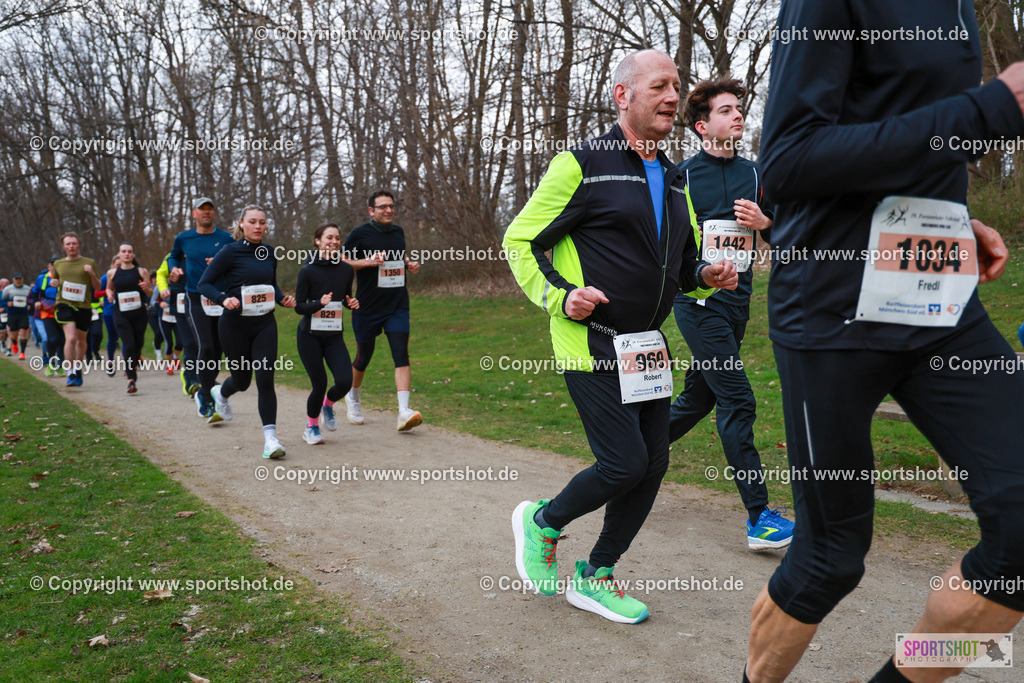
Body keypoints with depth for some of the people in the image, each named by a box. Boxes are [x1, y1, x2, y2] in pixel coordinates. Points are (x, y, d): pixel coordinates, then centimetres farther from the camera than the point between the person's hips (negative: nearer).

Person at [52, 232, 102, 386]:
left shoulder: (89, 263, 5)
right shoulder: (58, 264, 11)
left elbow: (97, 287, 5)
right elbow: (55, 280, 27)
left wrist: (92, 274, -13)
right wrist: (54, 283, 3)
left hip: (84, 306, 1)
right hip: (64, 304, 0)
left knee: (81, 340, 13)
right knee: (71, 338, -19)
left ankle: (78, 368, 35)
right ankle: (70, 373, -14)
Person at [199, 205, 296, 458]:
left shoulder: (269, 253, 6)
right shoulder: (230, 252, -9)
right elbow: (204, 284, -8)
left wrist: (283, 299, 3)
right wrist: (224, 299, -25)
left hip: (265, 324, 3)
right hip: (235, 325, -3)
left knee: (265, 379, -8)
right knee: (242, 380, 11)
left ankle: (270, 438, -6)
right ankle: (221, 394, 49)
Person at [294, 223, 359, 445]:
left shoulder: (346, 270, 3)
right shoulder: (308, 271, -8)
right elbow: (299, 307, -8)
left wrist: (352, 303, -4)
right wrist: (320, 303, -26)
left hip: (334, 336, 3)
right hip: (310, 335, -3)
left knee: (345, 382, -12)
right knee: (319, 385, -4)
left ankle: (328, 405, 24)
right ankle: (311, 427, 23)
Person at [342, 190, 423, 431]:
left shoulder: (398, 232, 11)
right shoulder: (360, 233, -5)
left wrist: (409, 263, 8)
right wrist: (368, 261, -20)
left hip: (397, 305, 3)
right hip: (367, 307, -3)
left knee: (401, 355, -12)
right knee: (363, 358, 9)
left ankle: (404, 412, -17)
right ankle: (353, 398, 39)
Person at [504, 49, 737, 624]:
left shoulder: (673, 181, 15)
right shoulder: (582, 166, -8)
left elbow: (682, 264, 25)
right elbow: (520, 242, -4)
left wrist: (708, 275, 3)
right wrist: (560, 297, -17)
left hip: (649, 348, 8)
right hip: (591, 345, -7)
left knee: (653, 465, 6)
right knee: (625, 463, -11)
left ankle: (596, 578, 22)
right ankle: (542, 522, 18)